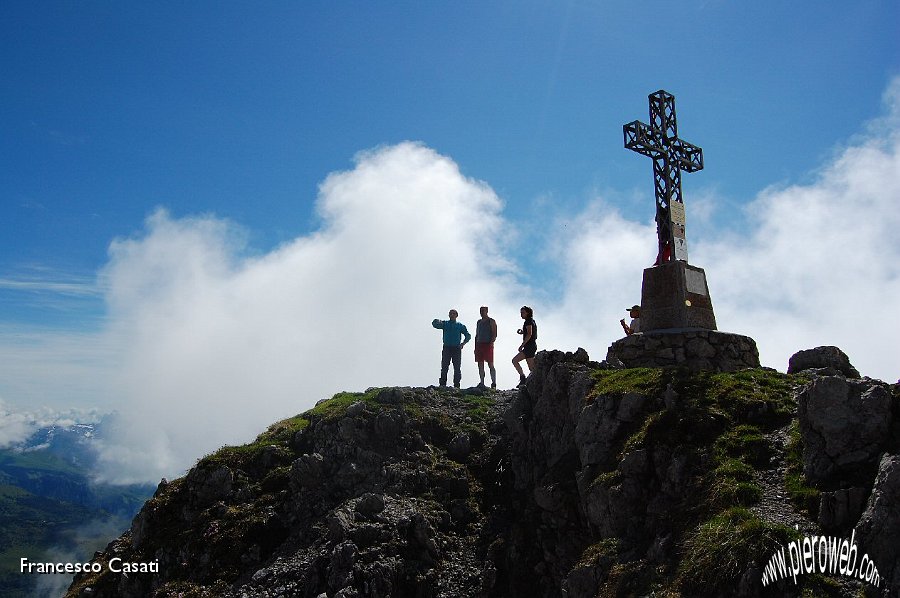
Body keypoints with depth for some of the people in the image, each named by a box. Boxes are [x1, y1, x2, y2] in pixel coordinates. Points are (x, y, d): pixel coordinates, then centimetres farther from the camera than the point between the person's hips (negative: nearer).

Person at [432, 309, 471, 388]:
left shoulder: (460, 325, 12)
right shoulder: (445, 323, 12)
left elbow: (468, 335, 12)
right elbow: (435, 324, -4)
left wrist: (463, 343, -5)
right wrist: (436, 322, -28)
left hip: (456, 348, 0)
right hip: (447, 348, 0)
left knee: (457, 368, 0)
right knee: (444, 367, -4)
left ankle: (456, 385, 4)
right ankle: (442, 384, -3)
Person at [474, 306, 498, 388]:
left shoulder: (491, 321, 2)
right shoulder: (478, 322, 20)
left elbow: (494, 334, -6)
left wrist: (491, 343, -19)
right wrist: (475, 347, 15)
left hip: (488, 345, -6)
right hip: (479, 344, 6)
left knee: (490, 365, -9)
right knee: (480, 365, 4)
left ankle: (494, 383, -10)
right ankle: (482, 383, 7)